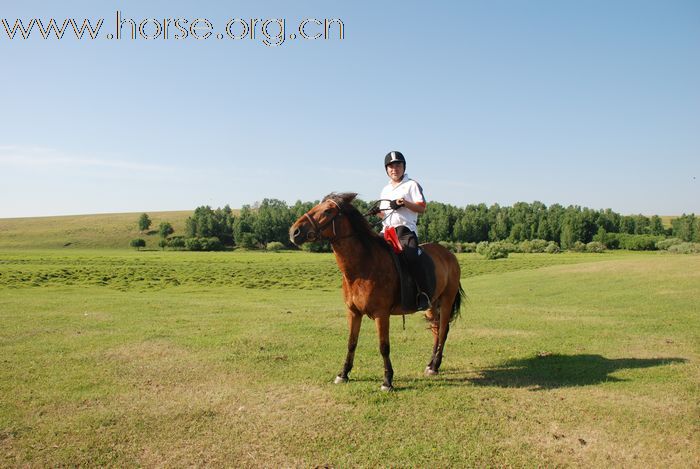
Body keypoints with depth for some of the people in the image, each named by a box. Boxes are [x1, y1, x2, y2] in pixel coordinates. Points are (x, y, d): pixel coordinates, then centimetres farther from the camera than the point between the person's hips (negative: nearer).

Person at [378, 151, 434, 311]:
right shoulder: (385, 189, 24)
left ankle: (425, 293, -24)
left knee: (412, 256, -28)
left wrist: (405, 203, -19)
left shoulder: (412, 185, 6)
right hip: (387, 230, 7)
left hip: (406, 228, -6)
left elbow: (421, 208, -3)